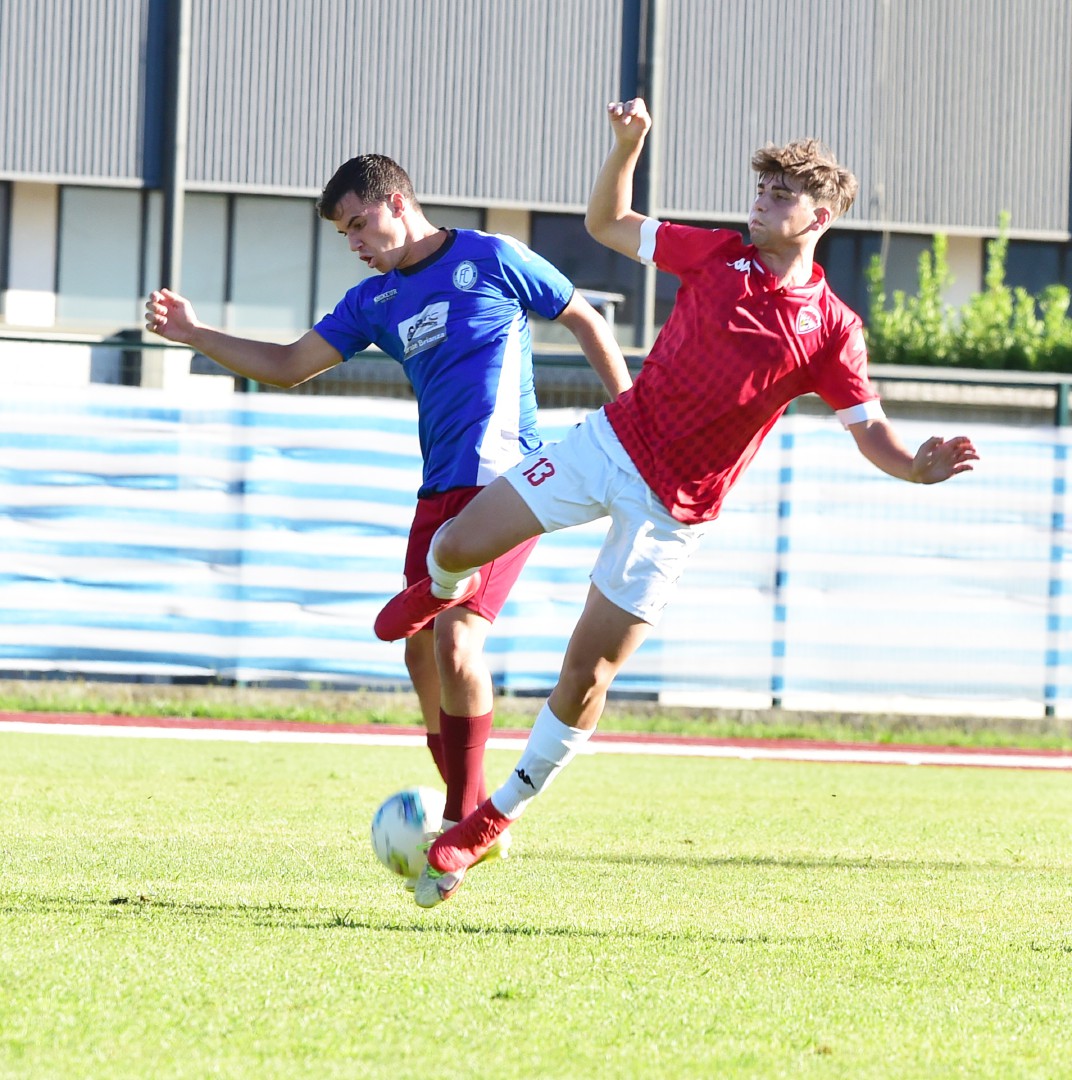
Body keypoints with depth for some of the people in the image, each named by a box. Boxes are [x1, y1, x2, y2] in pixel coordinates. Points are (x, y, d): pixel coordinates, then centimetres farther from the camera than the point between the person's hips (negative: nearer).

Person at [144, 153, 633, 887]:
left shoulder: (490, 261, -3)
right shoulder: (375, 302, 14)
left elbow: (586, 323, 4)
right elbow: (289, 366, 18)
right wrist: (194, 335, 8)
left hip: (503, 480, -8)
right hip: (439, 489, 8)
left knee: (456, 637, -20)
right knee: (422, 651, 4)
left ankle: (467, 819, -12)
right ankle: (474, 822, 15)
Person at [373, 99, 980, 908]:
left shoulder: (831, 330, -8)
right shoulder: (718, 256, 1)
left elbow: (870, 430, -4)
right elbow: (607, 225, 10)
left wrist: (920, 469, -25)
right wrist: (628, 146, -7)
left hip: (674, 509, -3)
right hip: (612, 444, 3)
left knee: (587, 675, -3)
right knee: (460, 545, -5)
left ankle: (496, 819, 13)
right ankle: (443, 589, 36)